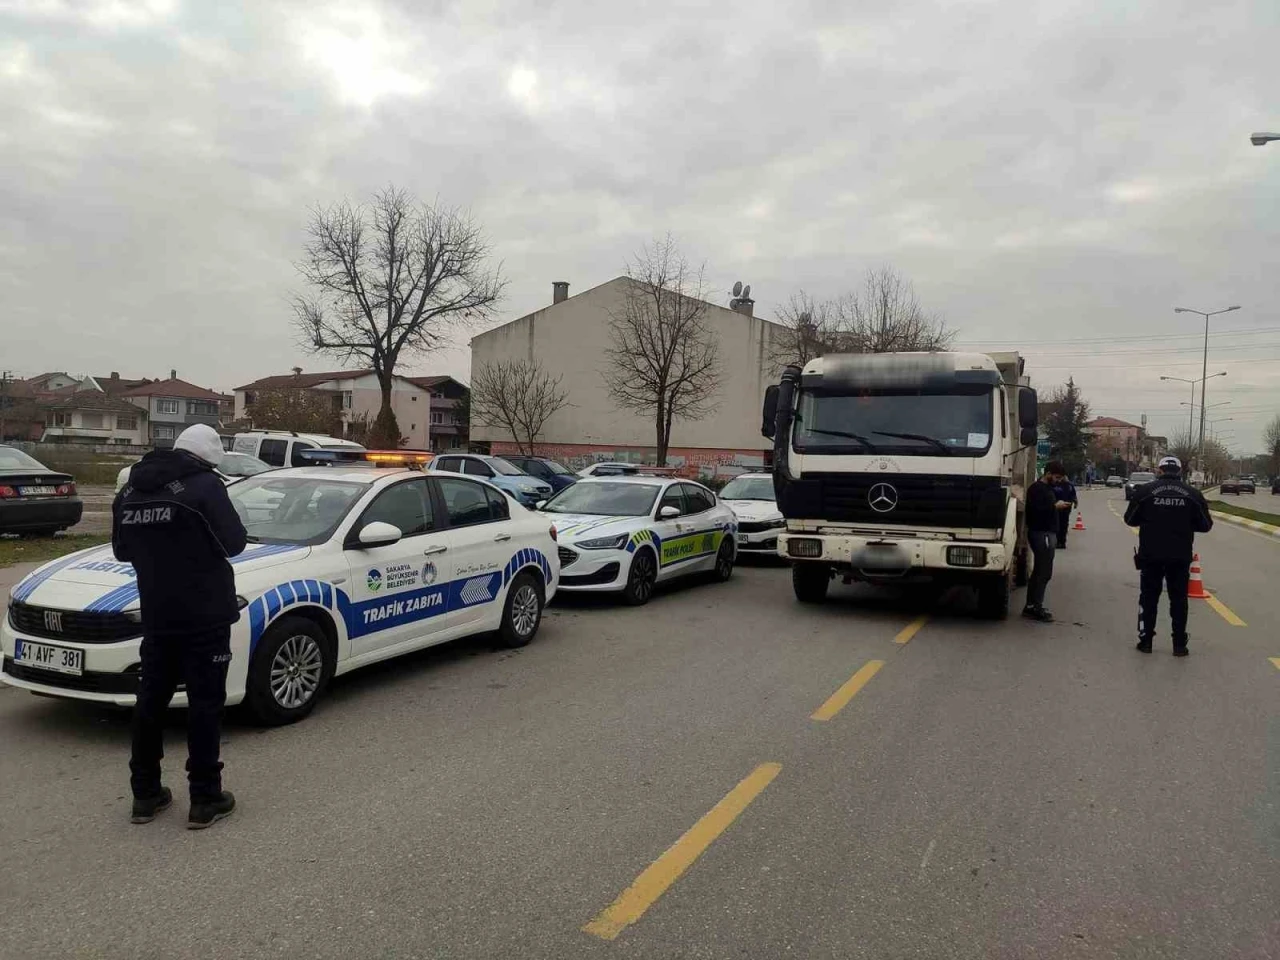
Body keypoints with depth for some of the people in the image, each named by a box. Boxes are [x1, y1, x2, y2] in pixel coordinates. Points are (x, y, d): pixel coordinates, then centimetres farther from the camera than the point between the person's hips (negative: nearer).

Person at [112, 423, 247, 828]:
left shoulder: (130, 490, 9)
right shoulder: (204, 485, -14)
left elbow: (122, 549, 16)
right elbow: (232, 542, -14)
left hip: (156, 616, 6)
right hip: (204, 616, -6)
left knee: (151, 699, 16)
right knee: (204, 703, 1)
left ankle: (145, 794, 23)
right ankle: (205, 799, 6)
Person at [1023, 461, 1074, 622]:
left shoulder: (1048, 488, 18)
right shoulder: (1036, 489, -13)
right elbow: (1035, 510, -24)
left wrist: (1059, 505, 10)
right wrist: (1055, 506, -18)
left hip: (1048, 533, 10)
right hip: (1041, 534, -10)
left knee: (1038, 572, 12)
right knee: (1043, 572, -9)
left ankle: (1031, 607, 18)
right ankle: (1036, 608, -4)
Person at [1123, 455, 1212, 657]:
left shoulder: (1145, 490, -6)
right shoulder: (1193, 494, -2)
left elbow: (1130, 519, 1)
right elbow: (1205, 525, 4)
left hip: (1151, 555, -1)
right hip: (1181, 557, 1)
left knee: (1149, 597, 10)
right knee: (1179, 599, 10)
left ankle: (1145, 640, 13)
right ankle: (1179, 645, 13)